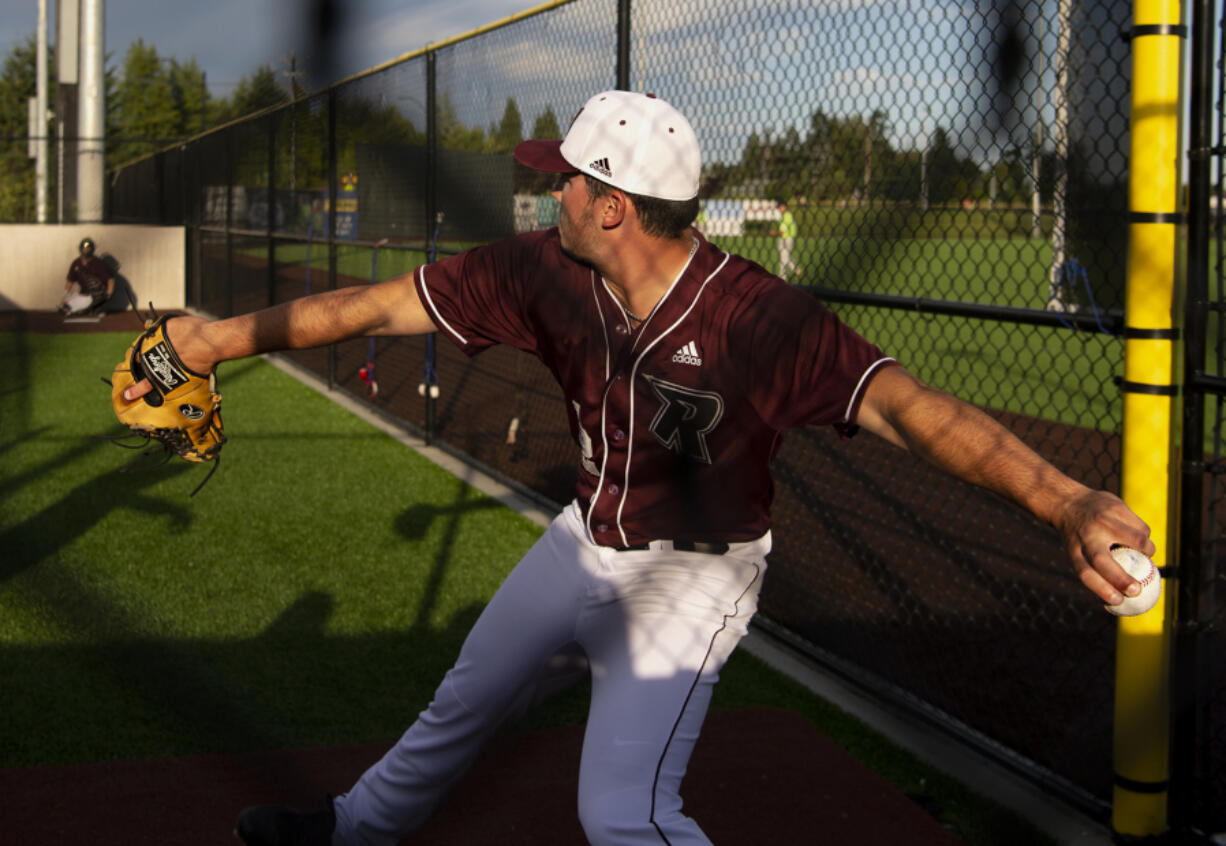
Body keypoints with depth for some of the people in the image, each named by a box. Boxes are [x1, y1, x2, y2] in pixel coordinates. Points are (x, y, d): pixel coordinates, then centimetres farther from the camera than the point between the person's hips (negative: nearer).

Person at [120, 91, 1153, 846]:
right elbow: (386, 305, -8)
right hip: (586, 543, 6)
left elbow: (901, 402, -47)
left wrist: (1064, 499, -61)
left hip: (691, 578, -6)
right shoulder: (548, 273, -17)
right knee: (464, 701, 26)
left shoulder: (755, 318, -35)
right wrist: (230, 336, -5)